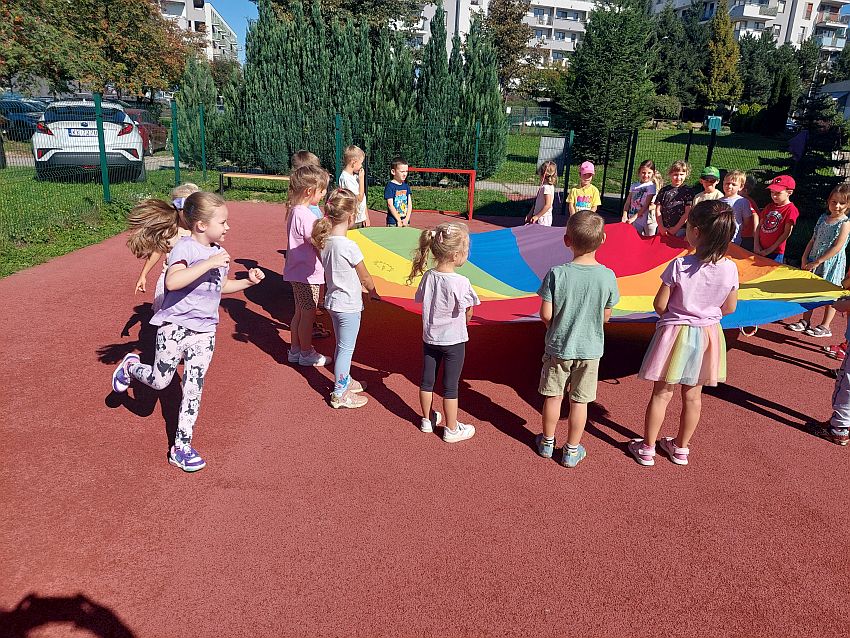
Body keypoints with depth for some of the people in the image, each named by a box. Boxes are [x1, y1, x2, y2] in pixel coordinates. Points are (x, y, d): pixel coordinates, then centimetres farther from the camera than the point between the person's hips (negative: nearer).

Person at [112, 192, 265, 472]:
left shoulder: (218, 253, 7)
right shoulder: (185, 247, -17)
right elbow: (172, 282, -35)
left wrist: (248, 281, 10)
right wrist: (208, 263, -35)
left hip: (204, 331, 6)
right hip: (175, 325, -6)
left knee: (194, 389, 5)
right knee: (160, 381, 5)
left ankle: (182, 447, 14)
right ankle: (130, 365, 38)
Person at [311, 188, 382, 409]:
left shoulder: (326, 241, -1)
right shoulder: (349, 246, -24)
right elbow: (365, 277, -11)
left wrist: (359, 286, 14)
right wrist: (373, 292, 8)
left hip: (333, 300, 8)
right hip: (348, 305, -8)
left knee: (342, 346, 23)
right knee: (346, 349, 5)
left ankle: (345, 381, 40)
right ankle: (339, 395, 16)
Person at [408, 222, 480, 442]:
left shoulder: (428, 276, -8)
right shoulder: (460, 282, -23)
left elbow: (423, 301, 4)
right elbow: (468, 312, -12)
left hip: (429, 337, 5)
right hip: (453, 340, -5)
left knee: (427, 380, 18)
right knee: (450, 386, 8)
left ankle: (427, 419, 37)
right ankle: (451, 429, 23)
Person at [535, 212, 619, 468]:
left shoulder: (557, 274, -18)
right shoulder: (608, 276, -13)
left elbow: (546, 314, -15)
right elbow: (606, 316, -3)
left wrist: (556, 327, 6)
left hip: (558, 347, -1)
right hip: (590, 348, 1)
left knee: (553, 396, 16)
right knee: (579, 401, 13)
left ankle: (547, 442, 34)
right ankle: (572, 451, 26)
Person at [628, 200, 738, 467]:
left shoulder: (679, 265, -20)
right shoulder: (730, 269, -9)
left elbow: (660, 305, -13)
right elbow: (729, 308, 3)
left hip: (676, 333, -3)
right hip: (708, 334, 4)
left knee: (662, 393, 9)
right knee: (693, 395, 17)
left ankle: (647, 448, 21)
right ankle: (681, 447, 32)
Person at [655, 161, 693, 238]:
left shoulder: (688, 192, 2)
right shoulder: (664, 190, 9)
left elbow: (687, 213, -3)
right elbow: (658, 210, 6)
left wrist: (676, 228, -9)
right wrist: (661, 227, -5)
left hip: (680, 230, -2)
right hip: (663, 230, 2)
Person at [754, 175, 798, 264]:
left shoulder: (791, 209, -9)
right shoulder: (769, 207, 11)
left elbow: (786, 233, -12)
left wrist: (770, 250, -12)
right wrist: (756, 245, -2)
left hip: (775, 253, -6)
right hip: (759, 251, 6)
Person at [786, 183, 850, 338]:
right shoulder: (823, 219, 7)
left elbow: (837, 247, -16)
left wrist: (816, 262, -16)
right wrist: (805, 259, 0)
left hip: (832, 263, -6)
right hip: (814, 261, 6)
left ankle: (825, 327, 12)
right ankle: (805, 321, 22)